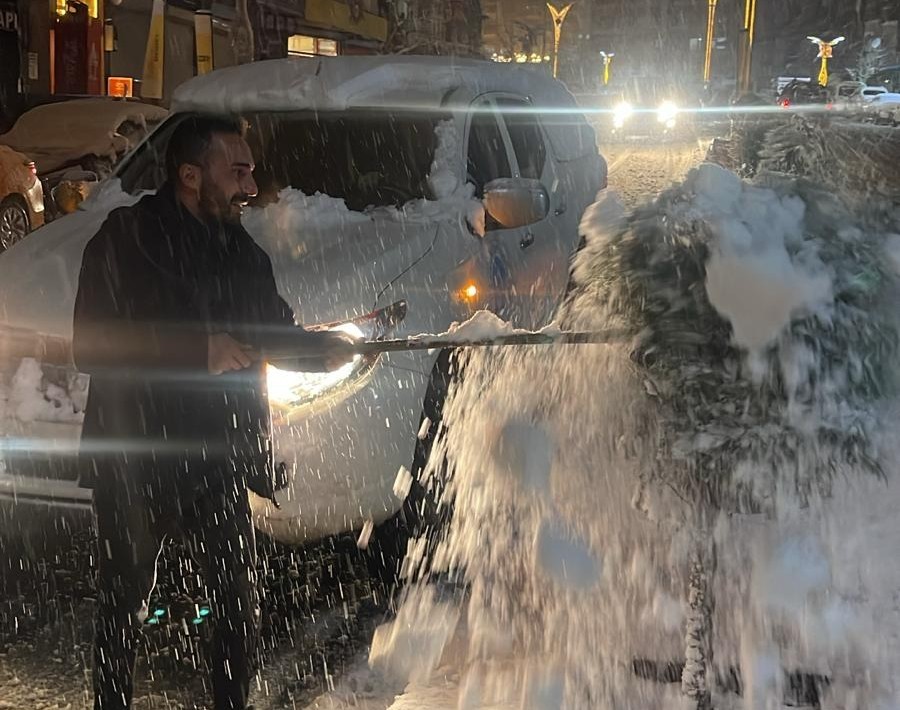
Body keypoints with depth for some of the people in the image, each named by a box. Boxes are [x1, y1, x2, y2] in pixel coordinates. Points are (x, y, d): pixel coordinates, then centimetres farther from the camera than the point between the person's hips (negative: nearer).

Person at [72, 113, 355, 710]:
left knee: (240, 605, 11)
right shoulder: (126, 239, -10)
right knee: (124, 609, 12)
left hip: (217, 462, 5)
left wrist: (324, 347, -8)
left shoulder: (243, 251, 7)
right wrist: (199, 349, -25)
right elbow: (92, 346, -19)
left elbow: (275, 333, 14)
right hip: (133, 462, -4)